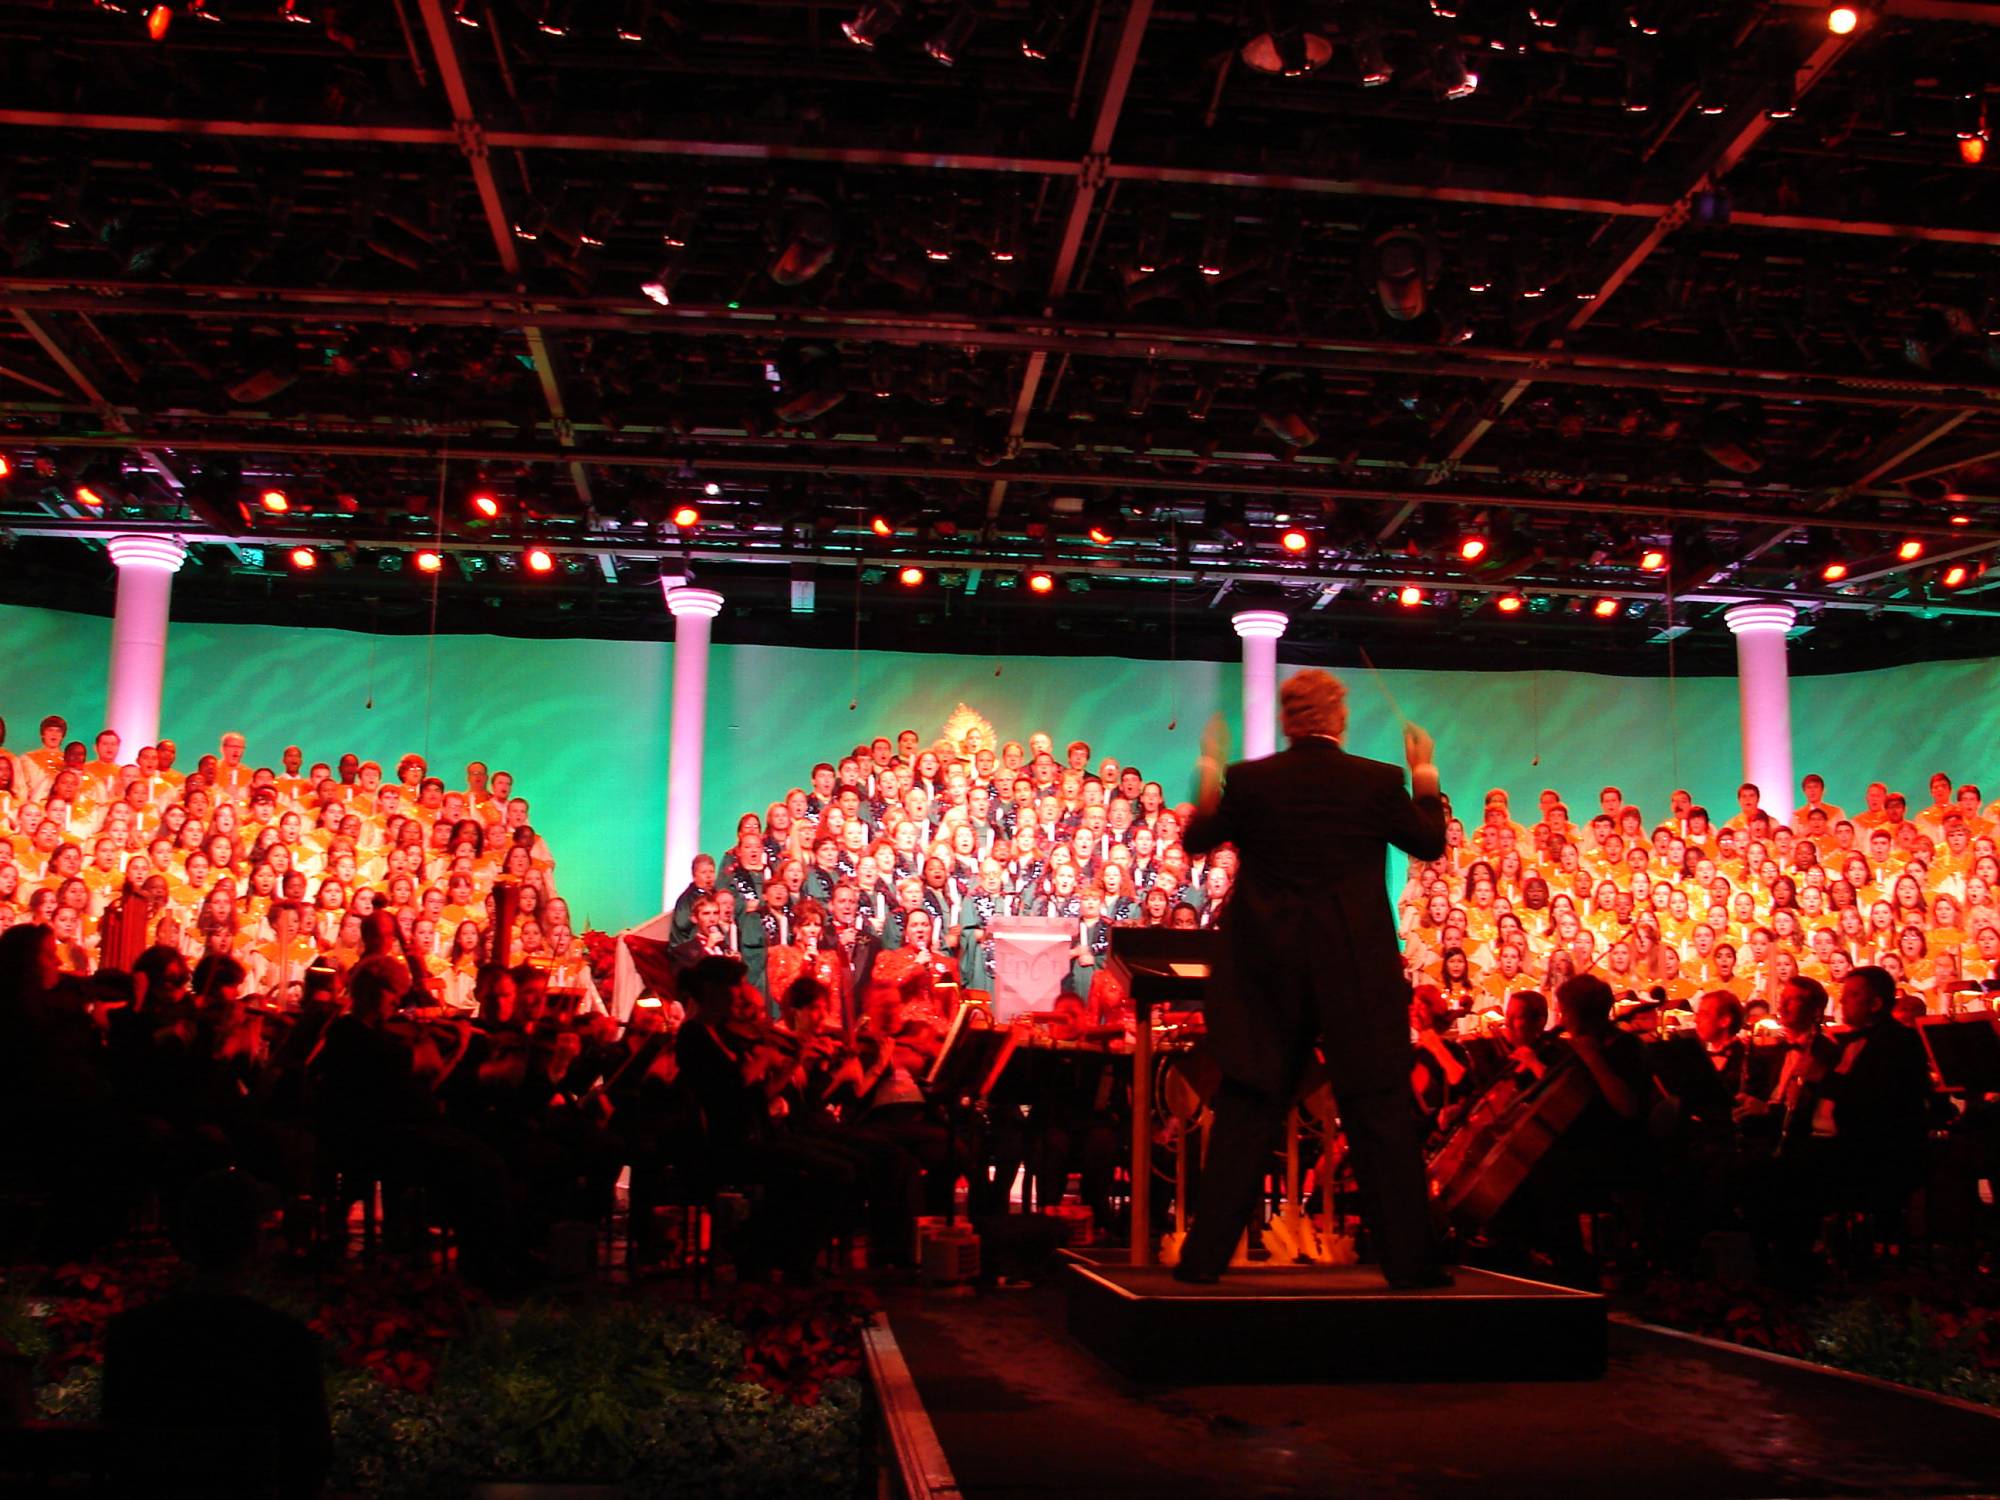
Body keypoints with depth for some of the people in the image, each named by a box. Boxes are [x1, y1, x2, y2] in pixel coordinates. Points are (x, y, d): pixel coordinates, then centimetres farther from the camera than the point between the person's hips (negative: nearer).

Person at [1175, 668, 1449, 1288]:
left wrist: (1208, 780, 23)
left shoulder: (1247, 780, -5)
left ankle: (1205, 1255, 12)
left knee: (1245, 1111, 8)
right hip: (1358, 972, -1)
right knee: (1381, 1112, 7)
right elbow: (1430, 844, 8)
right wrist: (1426, 782, 22)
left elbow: (1195, 841, 9)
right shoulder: (1379, 781, -6)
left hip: (1265, 971, 1)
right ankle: (1408, 1258, 10)